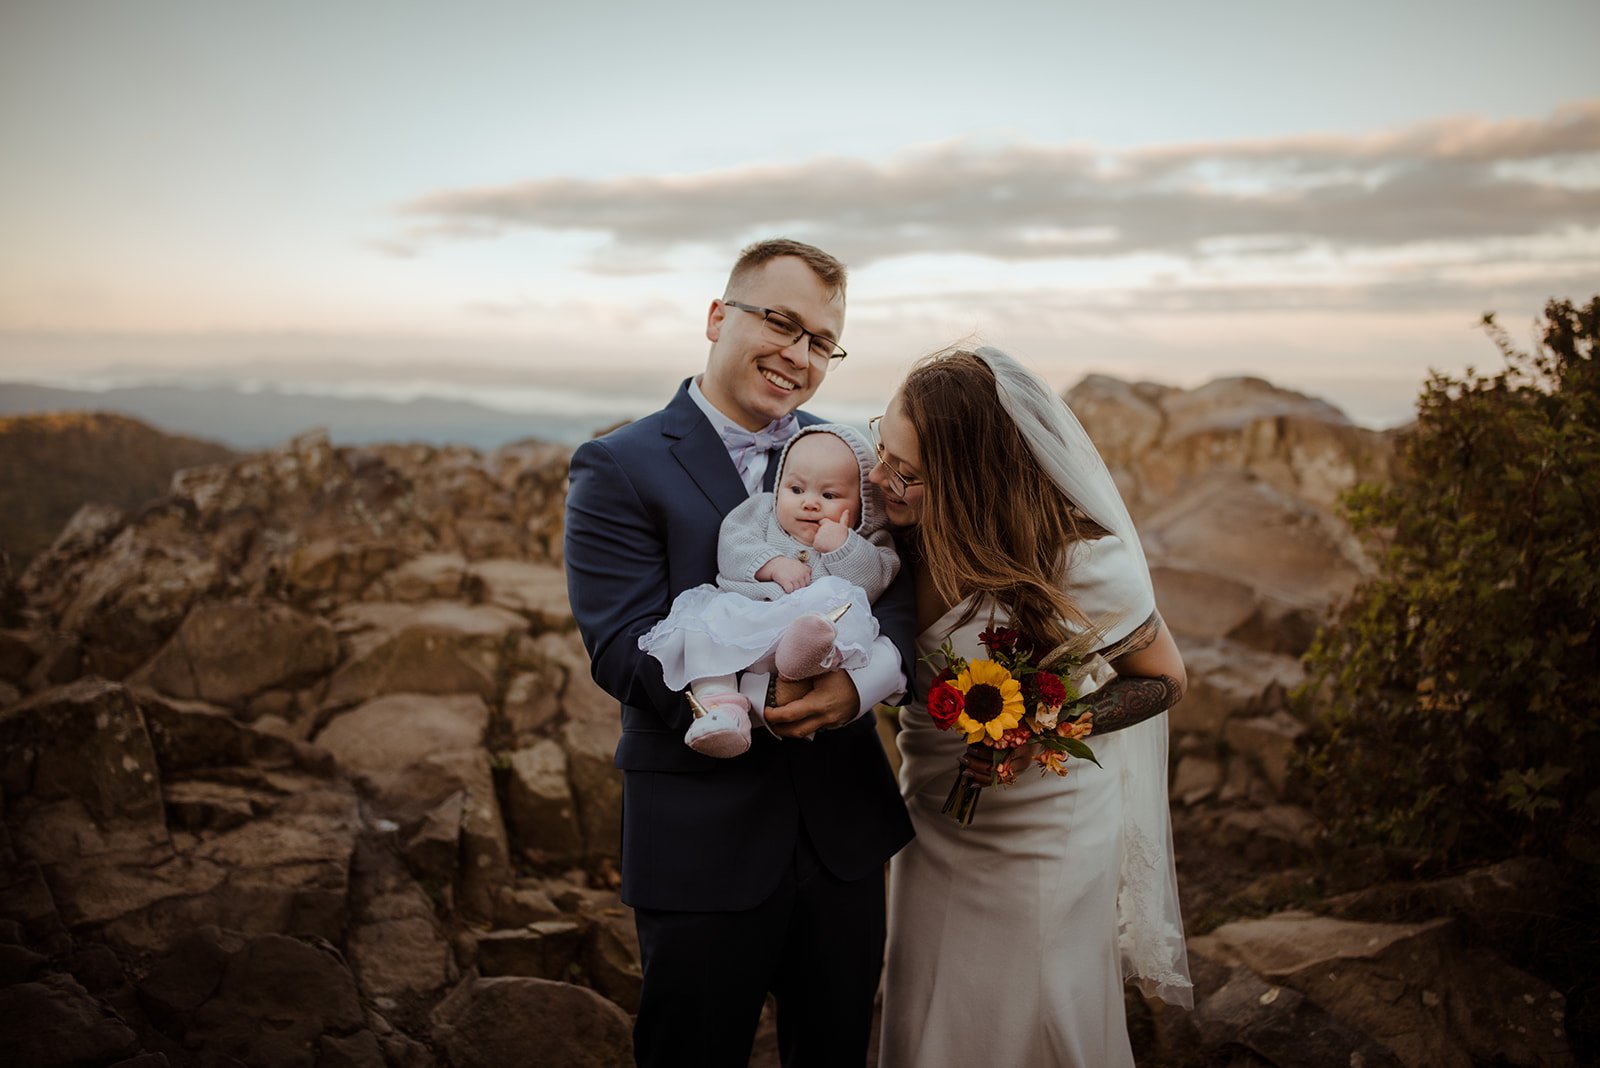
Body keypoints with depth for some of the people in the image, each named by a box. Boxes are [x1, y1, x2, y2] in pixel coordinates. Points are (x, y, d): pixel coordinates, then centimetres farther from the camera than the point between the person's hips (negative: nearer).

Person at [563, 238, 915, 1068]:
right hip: (703, 837, -4)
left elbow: (904, 591, -5)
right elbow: (624, 647, -17)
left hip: (845, 826, 5)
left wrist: (861, 680, -25)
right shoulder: (619, 468, -8)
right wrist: (761, 695, -28)